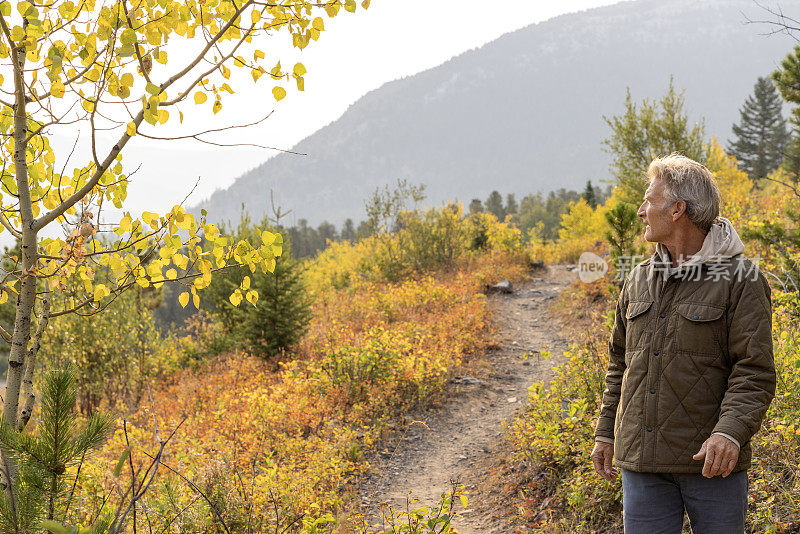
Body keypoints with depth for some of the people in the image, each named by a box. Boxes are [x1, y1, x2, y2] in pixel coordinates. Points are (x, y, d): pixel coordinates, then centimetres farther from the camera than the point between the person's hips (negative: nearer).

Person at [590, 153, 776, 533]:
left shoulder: (740, 280, -6)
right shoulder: (638, 281, 12)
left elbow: (755, 372, -12)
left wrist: (730, 432, -27)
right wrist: (606, 433, 17)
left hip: (711, 460, -5)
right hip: (642, 462, 5)